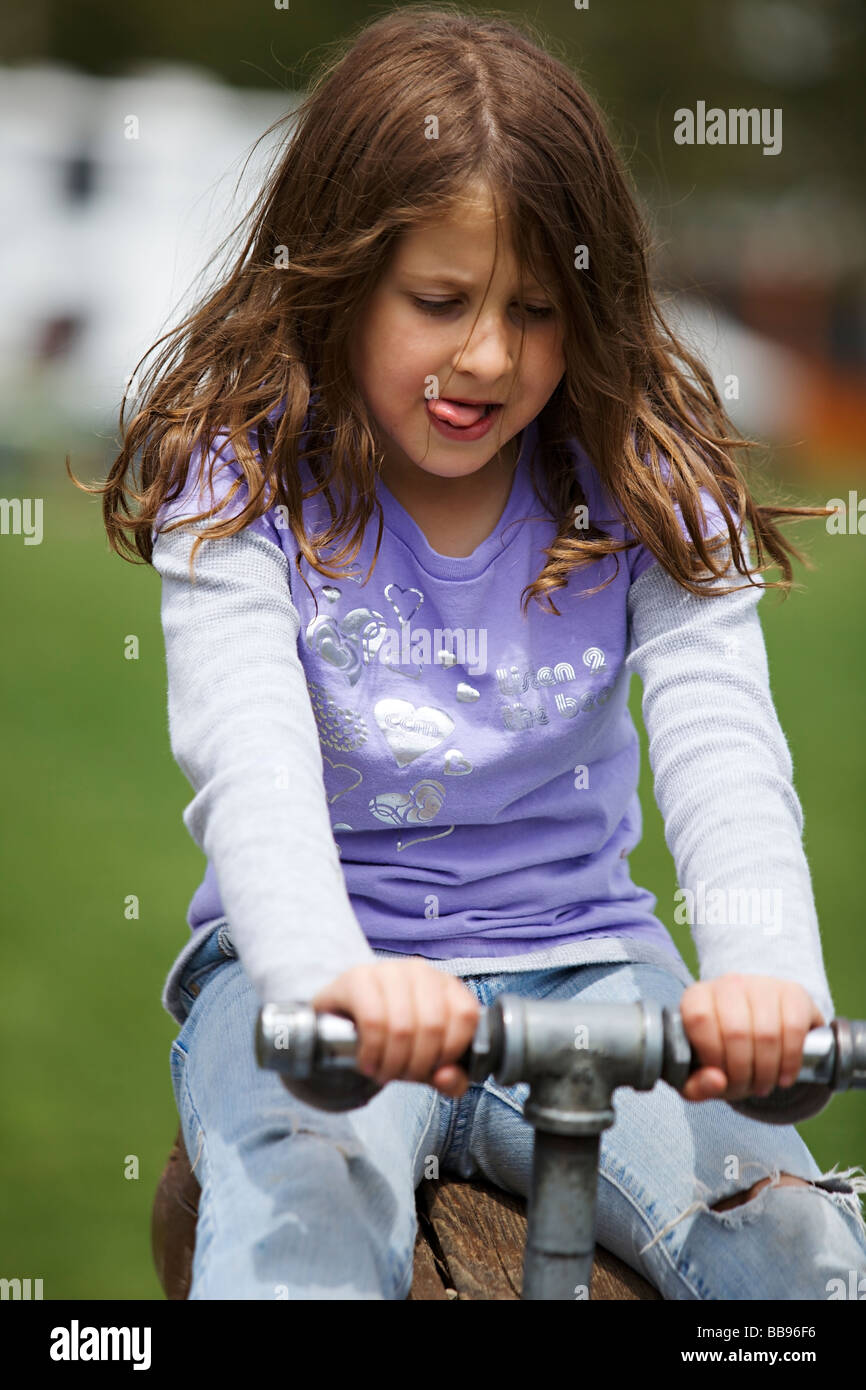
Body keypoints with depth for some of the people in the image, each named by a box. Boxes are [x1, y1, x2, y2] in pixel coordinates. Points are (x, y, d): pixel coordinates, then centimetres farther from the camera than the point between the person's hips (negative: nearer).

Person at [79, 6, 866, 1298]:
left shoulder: (646, 479, -2)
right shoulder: (241, 480, -7)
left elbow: (722, 746, -18)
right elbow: (248, 761, -24)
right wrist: (334, 972, -47)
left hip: (579, 960, 2)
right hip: (312, 967, -2)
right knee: (306, 1227, -33)